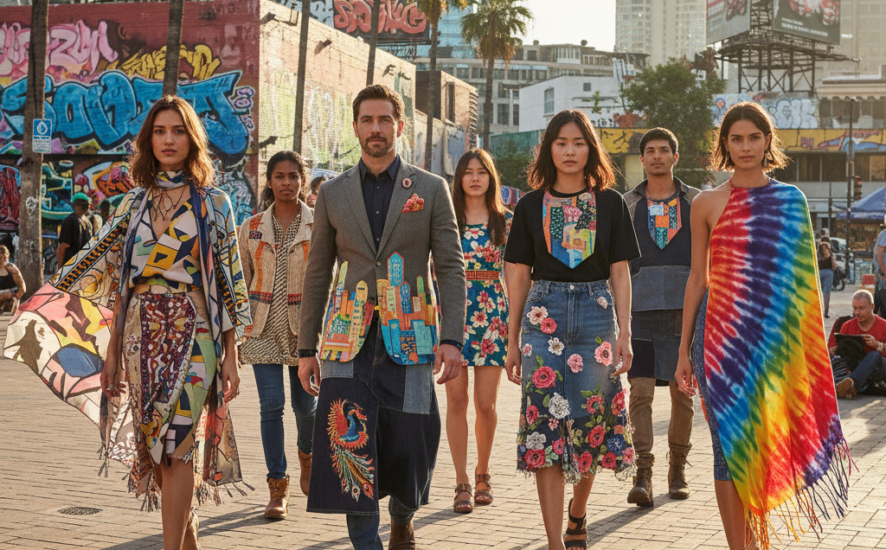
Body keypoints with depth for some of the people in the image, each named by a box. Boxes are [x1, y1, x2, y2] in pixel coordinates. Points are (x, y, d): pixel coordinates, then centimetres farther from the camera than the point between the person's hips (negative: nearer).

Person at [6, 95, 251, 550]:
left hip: (192, 335, -4)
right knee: (159, 448, 6)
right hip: (141, 337, 4)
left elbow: (229, 283, 0)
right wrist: (111, 352, 8)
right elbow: (116, 281, 12)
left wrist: (230, 357, -4)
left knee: (174, 445, -12)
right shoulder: (134, 203, 10)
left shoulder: (213, 204, 1)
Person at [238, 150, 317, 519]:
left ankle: (307, 455, 39)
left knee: (305, 403, 5)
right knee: (271, 404, -7)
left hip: (305, 326, -1)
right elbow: (244, 282, 13)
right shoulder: (251, 228, 5)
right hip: (264, 326, 1)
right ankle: (278, 489, 0)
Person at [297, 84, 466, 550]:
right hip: (349, 338, 1)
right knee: (350, 448, -8)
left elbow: (451, 268, 3)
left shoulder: (431, 189, 6)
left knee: (409, 446, 0)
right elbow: (317, 274, 14)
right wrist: (307, 348, 9)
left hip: (408, 338, -1)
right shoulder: (332, 194, 11)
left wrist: (451, 338, -8)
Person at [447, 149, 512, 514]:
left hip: (493, 314, 0)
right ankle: (462, 483, 4)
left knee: (486, 403, 0)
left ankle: (482, 473, 21)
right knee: (456, 398, -3)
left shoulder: (506, 221, 6)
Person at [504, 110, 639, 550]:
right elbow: (519, 275, 8)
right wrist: (513, 342, 7)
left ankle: (577, 515, 29)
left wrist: (624, 335, -2)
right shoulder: (531, 205, 6)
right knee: (546, 423, -7)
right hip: (544, 313, 0)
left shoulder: (610, 203, 6)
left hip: (596, 312, 1)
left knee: (590, 420, 3)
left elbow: (620, 273, 5)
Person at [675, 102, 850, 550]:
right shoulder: (707, 204, 5)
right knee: (730, 445, -2)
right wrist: (684, 350, 7)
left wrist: (809, 344, 3)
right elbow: (697, 279, 9)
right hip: (722, 333, -1)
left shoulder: (790, 201, 8)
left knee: (766, 441, 4)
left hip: (774, 336, 1)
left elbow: (804, 277, 9)